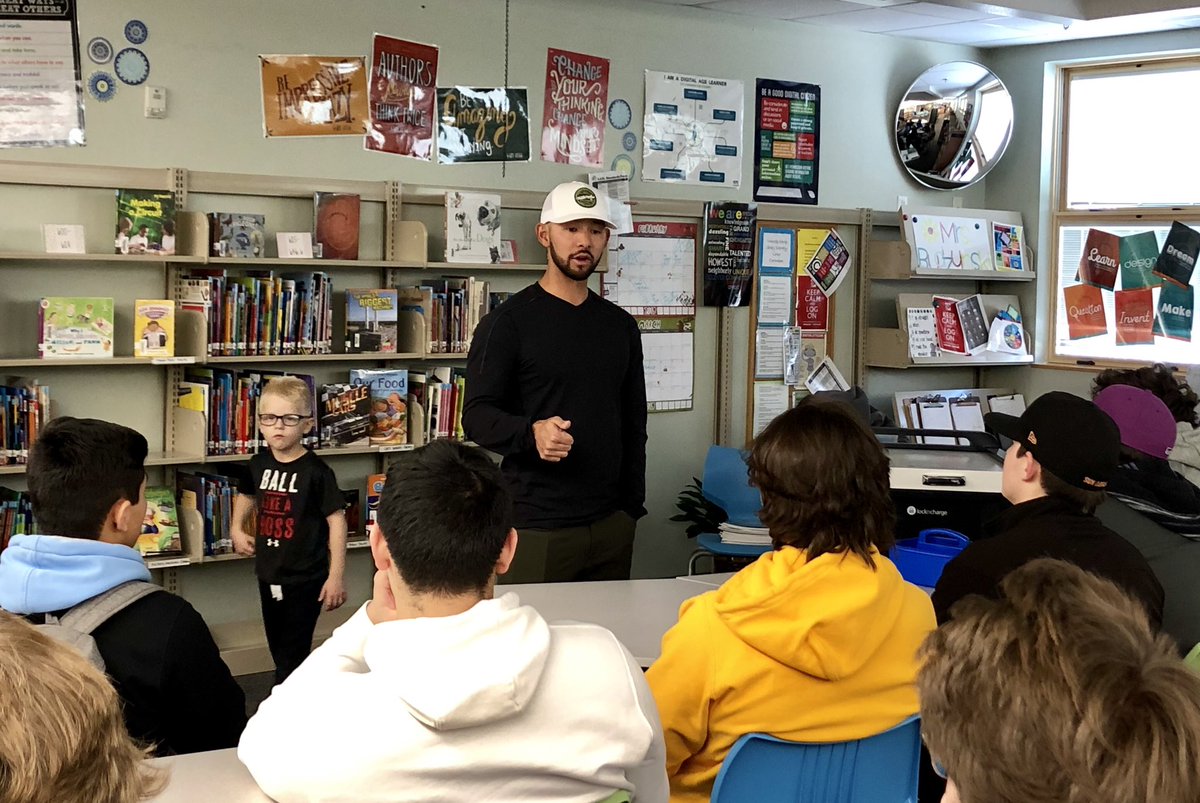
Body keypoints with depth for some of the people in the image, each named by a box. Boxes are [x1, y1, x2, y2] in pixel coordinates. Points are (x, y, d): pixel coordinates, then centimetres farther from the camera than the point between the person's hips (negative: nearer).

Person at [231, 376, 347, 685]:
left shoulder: (315, 471, -16)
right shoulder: (259, 464, 2)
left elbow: (336, 521, -14)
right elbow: (246, 494, 25)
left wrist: (336, 576, -16)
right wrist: (237, 529, 10)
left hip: (305, 578, -6)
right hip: (269, 575, 7)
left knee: (292, 654, -1)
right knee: (278, 650, 19)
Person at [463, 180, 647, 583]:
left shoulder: (620, 325, 14)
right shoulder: (508, 322, -2)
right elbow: (477, 415, -8)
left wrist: (633, 504, 11)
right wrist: (531, 433, -28)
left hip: (612, 525, 5)